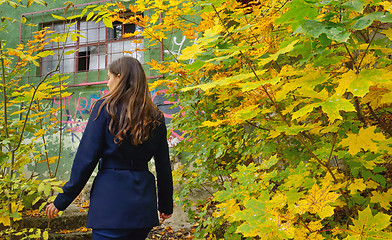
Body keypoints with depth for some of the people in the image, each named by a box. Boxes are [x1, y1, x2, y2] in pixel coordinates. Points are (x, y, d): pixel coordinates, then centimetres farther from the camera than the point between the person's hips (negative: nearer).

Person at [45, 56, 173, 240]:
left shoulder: (105, 108, -5)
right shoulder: (155, 118, 8)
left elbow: (86, 158, -8)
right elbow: (163, 166, 12)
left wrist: (62, 200, -1)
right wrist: (166, 205, 23)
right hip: (143, 202, 5)